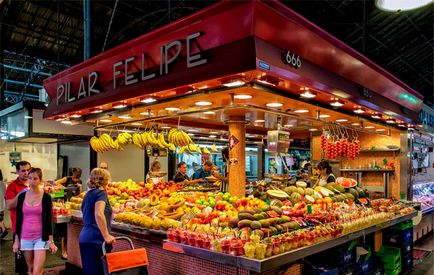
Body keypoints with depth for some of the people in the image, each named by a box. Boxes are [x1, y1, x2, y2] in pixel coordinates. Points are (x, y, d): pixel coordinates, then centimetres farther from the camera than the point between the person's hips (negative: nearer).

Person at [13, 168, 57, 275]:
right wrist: (16, 240, 5)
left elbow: (49, 220, -3)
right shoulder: (22, 196, 1)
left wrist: (51, 241, -5)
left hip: (41, 238, -3)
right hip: (25, 238, 3)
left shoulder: (46, 197, -6)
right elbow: (18, 219, 6)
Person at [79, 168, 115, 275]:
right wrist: (106, 235, -22)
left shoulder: (88, 194, 18)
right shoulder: (101, 192, -7)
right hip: (95, 239, -8)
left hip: (84, 238, 8)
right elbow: (98, 214, -23)